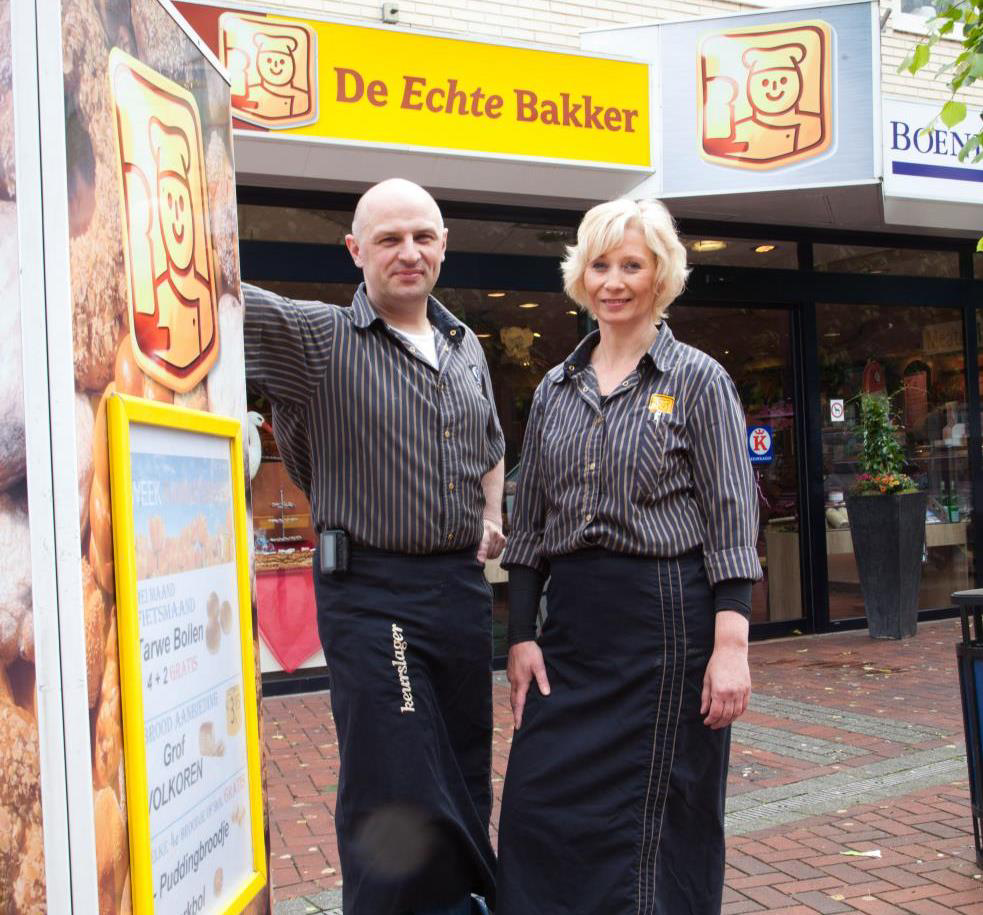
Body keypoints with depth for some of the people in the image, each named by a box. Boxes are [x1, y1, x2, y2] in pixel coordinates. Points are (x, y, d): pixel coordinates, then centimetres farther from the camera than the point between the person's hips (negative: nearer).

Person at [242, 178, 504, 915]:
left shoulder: (466, 346, 12)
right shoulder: (316, 337, -6)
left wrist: (494, 520, 13)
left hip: (463, 584, 6)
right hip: (371, 591, -6)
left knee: (468, 777, 16)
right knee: (397, 791, -4)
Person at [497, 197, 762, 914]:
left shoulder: (698, 379, -1)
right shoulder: (556, 390, 12)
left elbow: (733, 524, -6)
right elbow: (530, 523, 13)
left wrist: (731, 646, -13)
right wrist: (522, 634, 6)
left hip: (670, 618, -4)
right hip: (571, 624, 5)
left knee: (659, 820, 4)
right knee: (541, 808, 4)